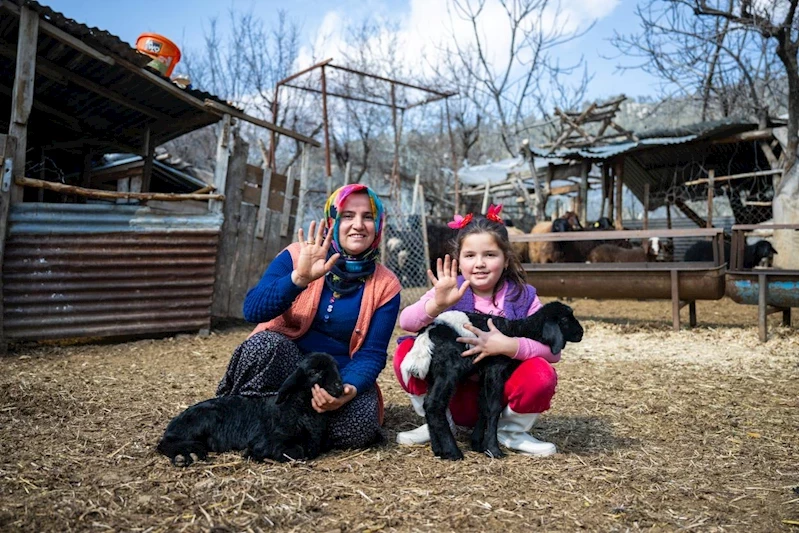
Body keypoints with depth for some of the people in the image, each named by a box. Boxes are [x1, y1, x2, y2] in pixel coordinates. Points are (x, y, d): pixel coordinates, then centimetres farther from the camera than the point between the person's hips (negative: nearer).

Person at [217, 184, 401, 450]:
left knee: (360, 427, -29)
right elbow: (252, 310, -20)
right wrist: (299, 277, -35)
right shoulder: (297, 256, -7)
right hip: (281, 361, -2)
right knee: (265, 343, -35)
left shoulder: (386, 285, -4)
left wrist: (349, 389, -29)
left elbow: (372, 354, -8)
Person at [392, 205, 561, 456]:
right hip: (454, 396, 1)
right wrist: (437, 305, -42)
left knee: (541, 374, -30)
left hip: (501, 396, 0)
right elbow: (406, 322, -23)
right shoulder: (450, 292, -7)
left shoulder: (523, 297, -7)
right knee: (406, 350, -20)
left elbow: (554, 349, -17)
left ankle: (511, 431, 2)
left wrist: (508, 345, -33)